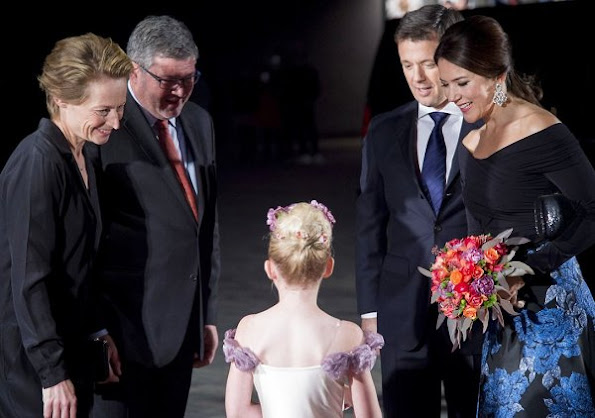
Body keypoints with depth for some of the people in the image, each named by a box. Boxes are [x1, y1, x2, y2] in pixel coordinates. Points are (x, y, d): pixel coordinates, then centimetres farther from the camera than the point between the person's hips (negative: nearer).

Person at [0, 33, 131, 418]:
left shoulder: (82, 159, 10)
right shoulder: (36, 164, -18)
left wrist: (97, 334, 17)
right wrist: (53, 373, -21)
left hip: (70, 344, 9)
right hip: (32, 358, -9)